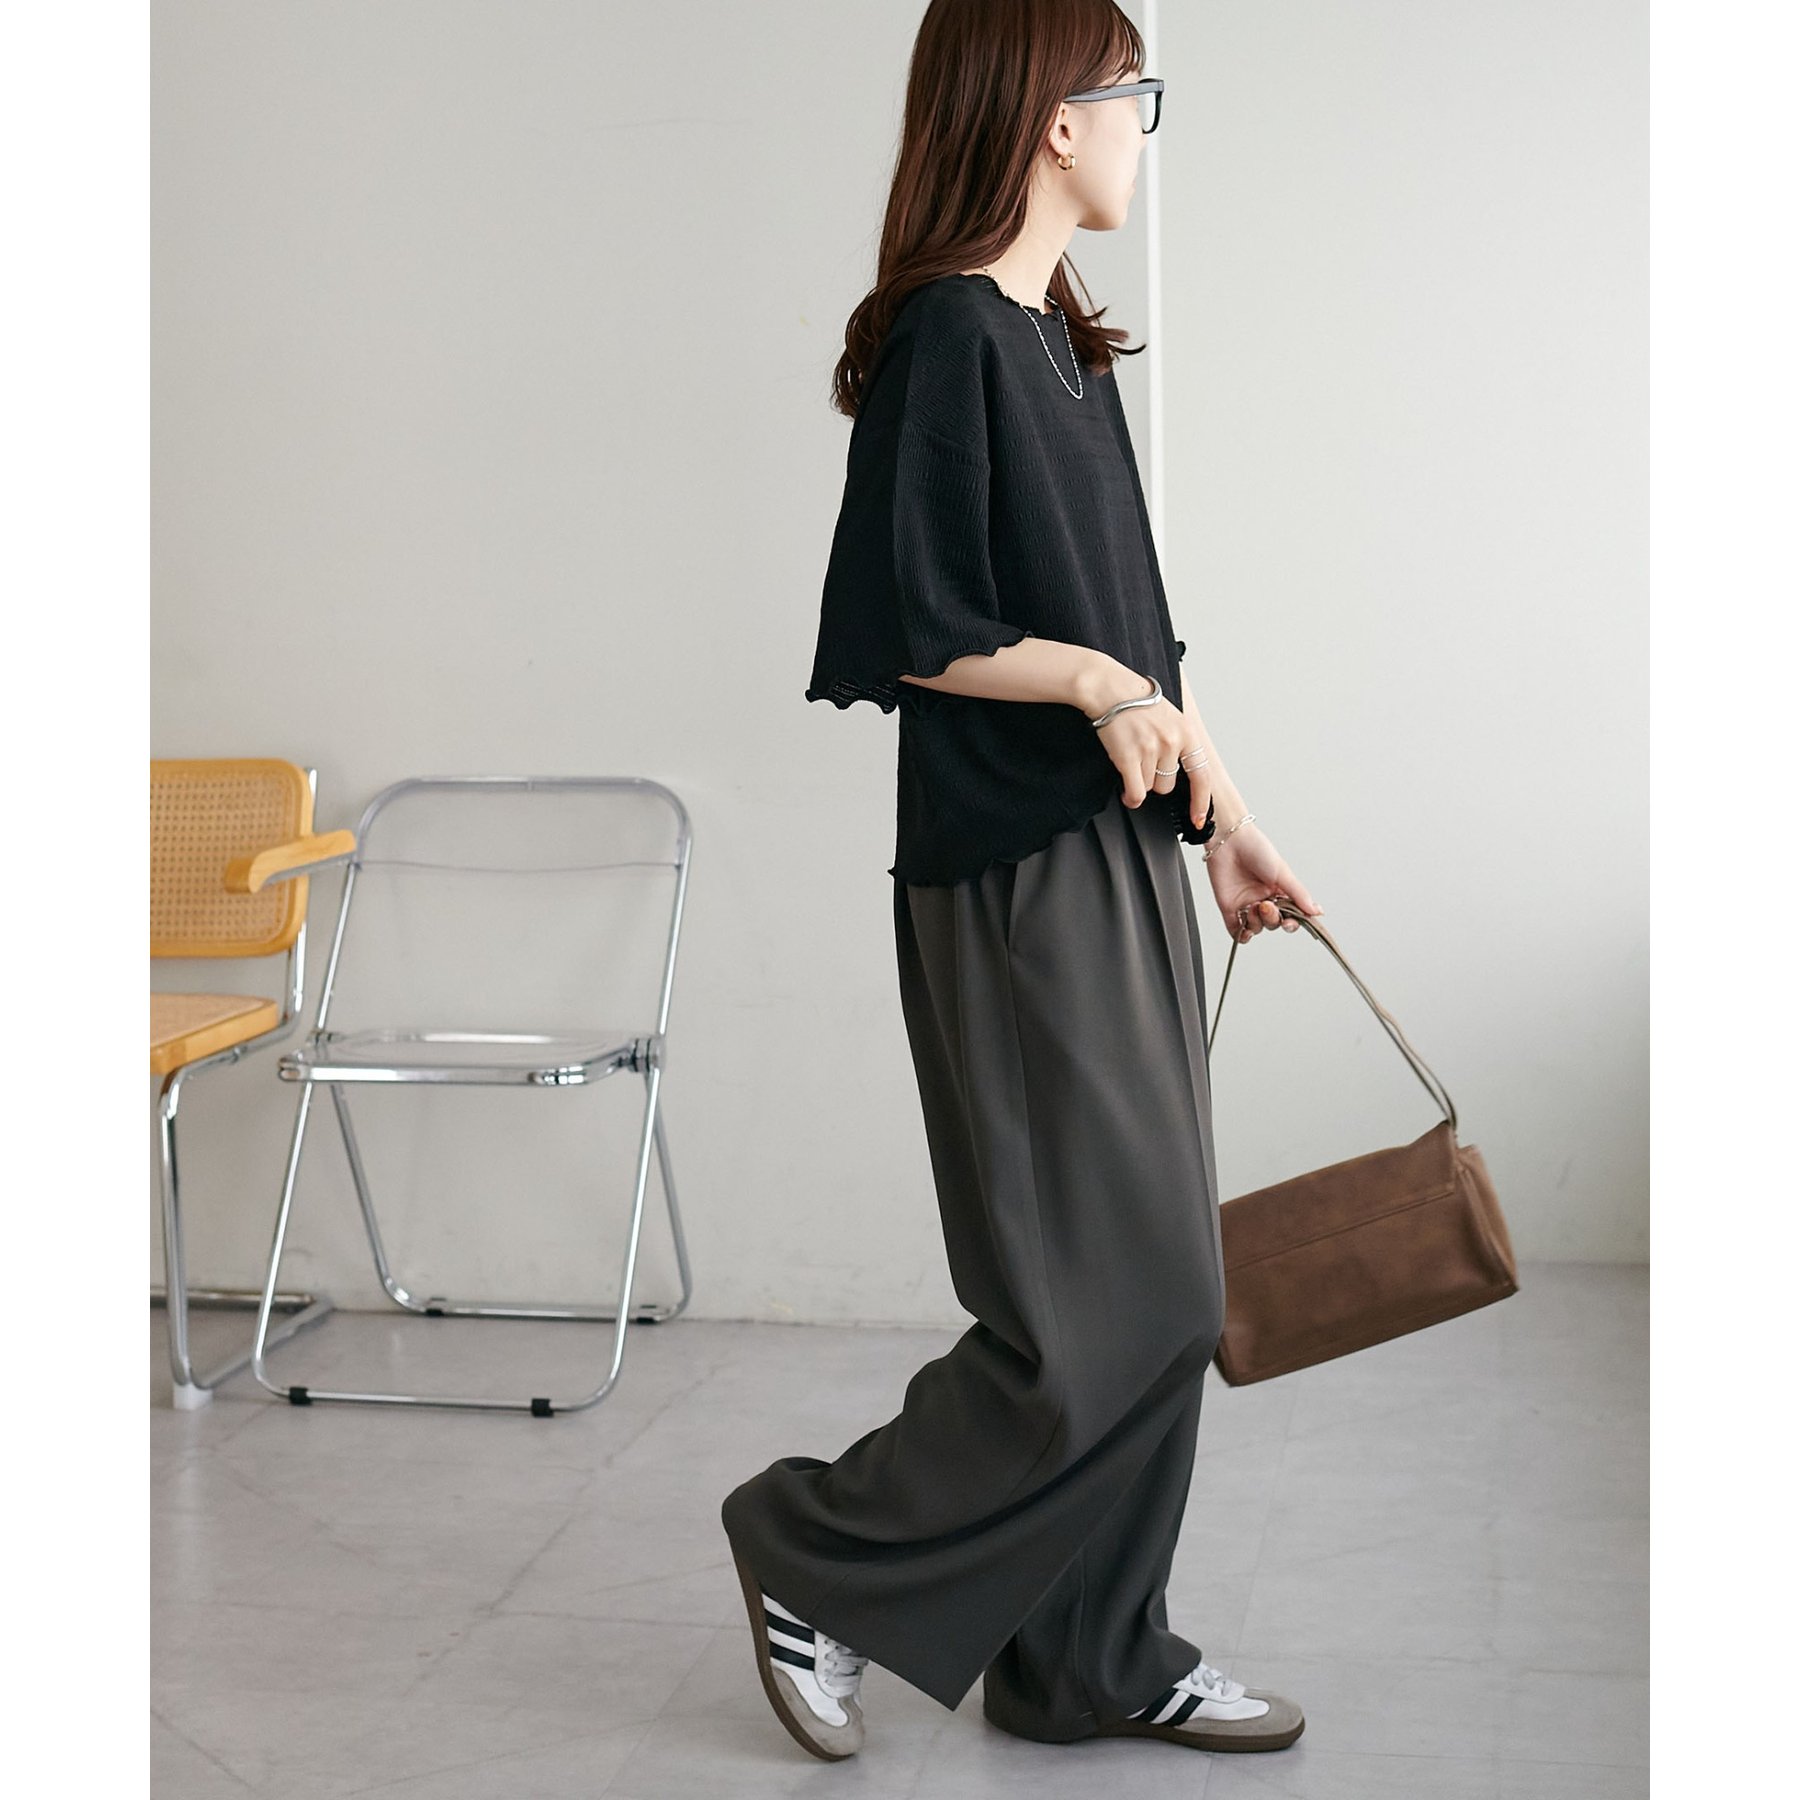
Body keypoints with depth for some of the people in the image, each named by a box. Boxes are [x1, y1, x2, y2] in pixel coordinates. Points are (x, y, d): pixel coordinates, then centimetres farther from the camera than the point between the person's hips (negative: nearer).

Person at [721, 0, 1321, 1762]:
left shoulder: (1061, 344, 15)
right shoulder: (947, 338, -12)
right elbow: (902, 624, -16)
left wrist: (1223, 813, 22)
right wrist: (1094, 681, -15)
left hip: (1121, 860, 9)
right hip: (1013, 884, -9)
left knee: (1145, 1294, 11)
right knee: (1119, 1305, -6)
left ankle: (1090, 1657, 23)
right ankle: (820, 1551, 11)